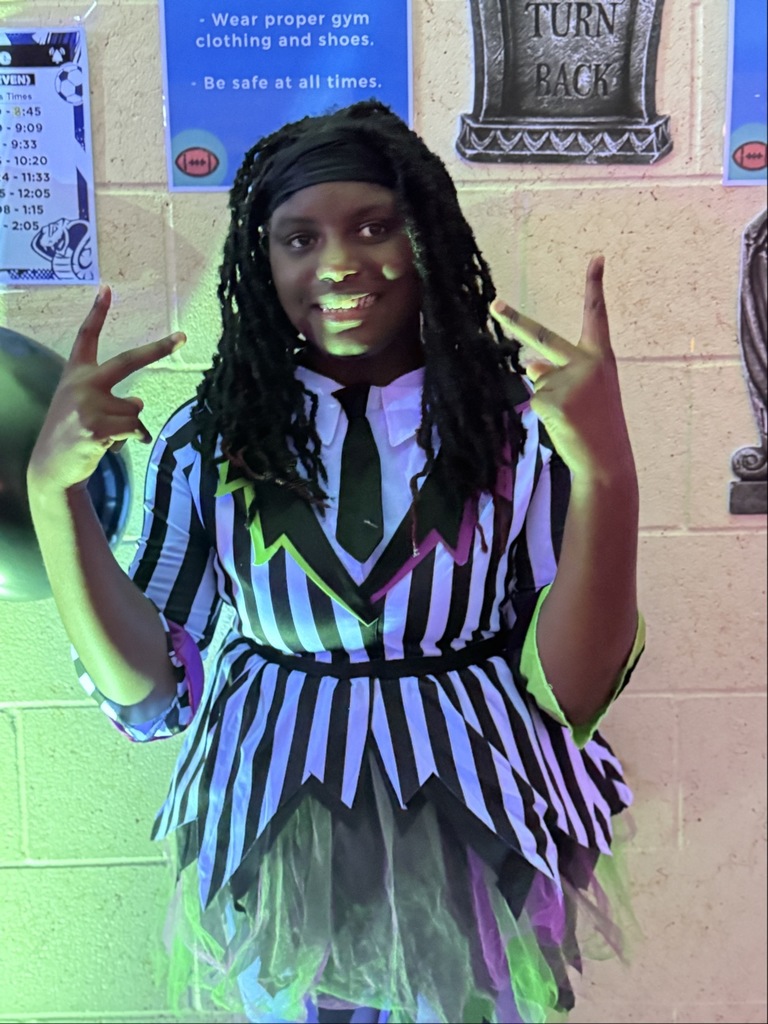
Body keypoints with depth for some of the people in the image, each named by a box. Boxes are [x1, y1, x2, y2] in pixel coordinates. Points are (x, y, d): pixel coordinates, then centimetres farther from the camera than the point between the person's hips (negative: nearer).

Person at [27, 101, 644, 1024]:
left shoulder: (521, 429, -11)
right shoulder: (206, 442, -6)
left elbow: (572, 697, -15)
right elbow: (147, 696, -7)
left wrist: (607, 476, -28)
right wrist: (52, 490, -18)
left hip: (473, 850, 0)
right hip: (272, 866, 1)